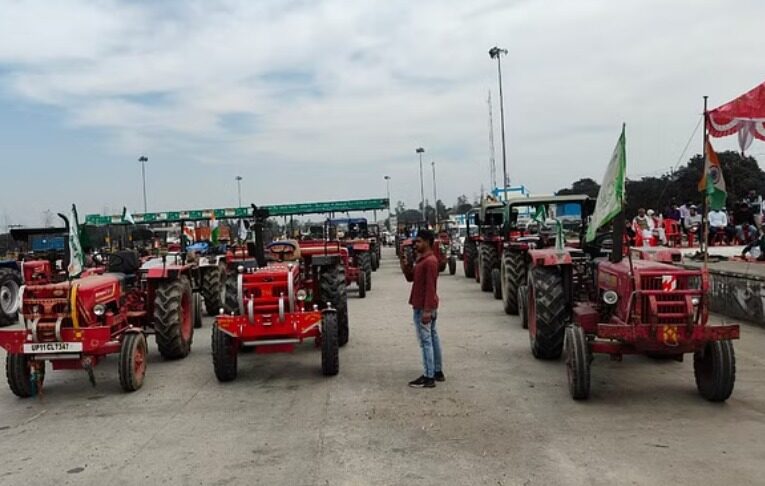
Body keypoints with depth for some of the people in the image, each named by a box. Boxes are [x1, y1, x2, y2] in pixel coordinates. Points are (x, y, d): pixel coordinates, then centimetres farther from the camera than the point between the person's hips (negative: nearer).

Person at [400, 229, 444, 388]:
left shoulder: (430, 261, -19)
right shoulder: (422, 259, 13)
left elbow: (430, 287, -23)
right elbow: (411, 278, 17)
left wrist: (427, 310, -25)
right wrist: (405, 266, -2)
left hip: (424, 308, -10)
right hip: (426, 306, 10)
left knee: (425, 341, -6)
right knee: (432, 337, 15)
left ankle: (428, 377, -2)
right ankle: (438, 372, 23)